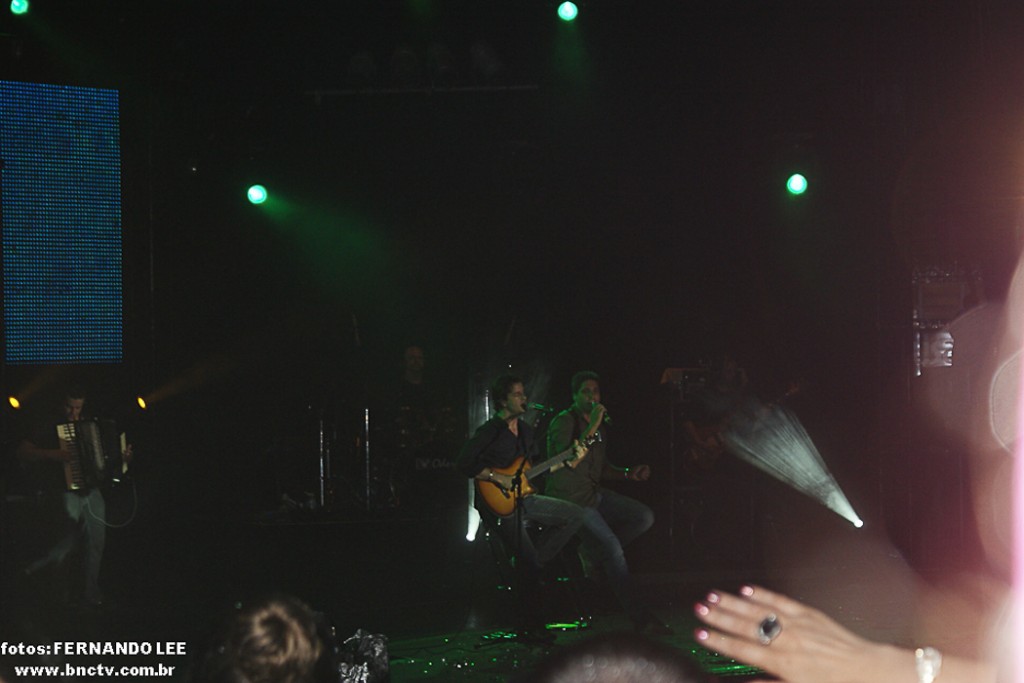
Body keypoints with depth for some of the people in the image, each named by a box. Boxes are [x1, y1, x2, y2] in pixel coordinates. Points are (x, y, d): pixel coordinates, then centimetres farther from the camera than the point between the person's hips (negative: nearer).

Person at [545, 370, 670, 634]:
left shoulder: (598, 424, 15)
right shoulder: (563, 422, -11)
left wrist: (629, 473, 6)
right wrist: (591, 429, -28)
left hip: (594, 493, 8)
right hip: (569, 499, -8)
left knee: (645, 517, -7)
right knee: (612, 546, -21)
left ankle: (593, 553, 6)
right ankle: (640, 617, -17)